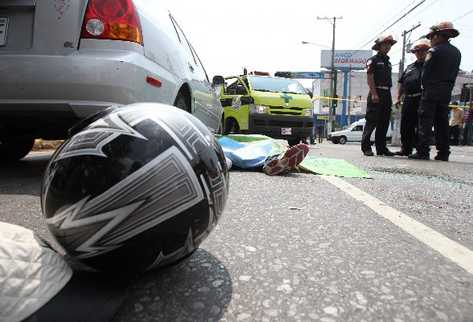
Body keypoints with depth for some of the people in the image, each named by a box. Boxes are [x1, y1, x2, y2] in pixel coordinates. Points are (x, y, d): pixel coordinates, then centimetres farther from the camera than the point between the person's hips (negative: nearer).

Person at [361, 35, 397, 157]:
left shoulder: (388, 62, 22)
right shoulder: (373, 60, 0)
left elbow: (389, 80, 22)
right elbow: (370, 78, -10)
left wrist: (389, 97, 15)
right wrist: (374, 94, -20)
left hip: (387, 94, 8)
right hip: (376, 93, -8)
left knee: (384, 123, 7)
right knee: (371, 121, -9)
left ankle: (381, 148, 12)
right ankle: (366, 147, -4)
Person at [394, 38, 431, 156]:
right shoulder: (410, 67, 23)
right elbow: (401, 83, 22)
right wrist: (398, 98, 13)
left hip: (422, 99, -5)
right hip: (408, 100, 6)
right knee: (405, 126, 7)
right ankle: (406, 149, 16)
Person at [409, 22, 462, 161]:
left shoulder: (434, 51, -6)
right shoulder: (457, 52, 15)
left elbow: (426, 72, -8)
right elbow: (454, 73, 12)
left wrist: (425, 87, 4)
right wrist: (448, 88, 13)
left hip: (432, 90, -6)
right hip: (447, 91, 7)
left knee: (426, 121, -6)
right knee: (442, 121, 9)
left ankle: (423, 152, -11)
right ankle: (443, 153, 9)